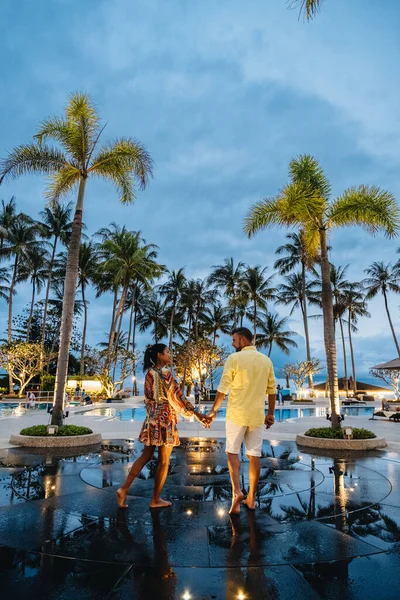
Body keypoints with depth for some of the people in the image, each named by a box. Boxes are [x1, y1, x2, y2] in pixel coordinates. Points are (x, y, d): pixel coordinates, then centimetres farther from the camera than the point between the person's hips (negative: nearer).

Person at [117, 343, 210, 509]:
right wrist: (197, 415, -12)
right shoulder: (165, 374, -17)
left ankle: (124, 488, 12)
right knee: (163, 461, 7)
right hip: (165, 419, -8)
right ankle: (156, 499, 18)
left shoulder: (149, 373, 7)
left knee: (146, 455, 16)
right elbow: (177, 398, -17)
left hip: (151, 419, 8)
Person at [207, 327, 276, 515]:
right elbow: (272, 390, 8)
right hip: (257, 415, 4)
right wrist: (270, 414, 17)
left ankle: (236, 491, -6)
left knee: (232, 452, 9)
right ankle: (251, 498, 17)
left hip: (236, 413, -3)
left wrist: (213, 410, -2)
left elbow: (223, 388, -10)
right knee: (254, 455, 9)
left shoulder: (234, 358, -8)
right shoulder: (266, 360, 5)